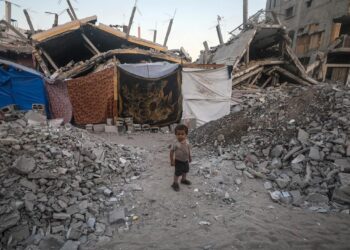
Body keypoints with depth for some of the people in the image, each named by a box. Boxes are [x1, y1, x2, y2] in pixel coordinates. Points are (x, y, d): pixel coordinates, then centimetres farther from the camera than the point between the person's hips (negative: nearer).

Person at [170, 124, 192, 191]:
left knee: (185, 171, 24)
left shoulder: (187, 143, -8)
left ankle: (184, 179, 50)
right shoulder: (176, 144, -26)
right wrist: (172, 160, -15)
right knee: (178, 173, 1)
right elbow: (171, 152, -18)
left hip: (186, 160, 6)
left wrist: (190, 157, 16)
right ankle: (175, 183, 22)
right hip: (178, 161, -6)